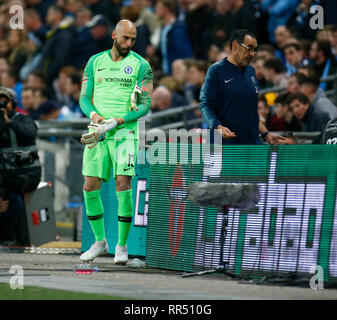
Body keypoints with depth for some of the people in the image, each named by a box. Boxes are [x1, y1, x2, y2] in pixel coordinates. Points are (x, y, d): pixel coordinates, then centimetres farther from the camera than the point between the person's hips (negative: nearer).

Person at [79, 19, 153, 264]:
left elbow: (145, 106, -3)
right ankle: (100, 242, 17)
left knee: (123, 184, -14)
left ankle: (122, 246, -2)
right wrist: (94, 115, -11)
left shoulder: (141, 65, 0)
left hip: (125, 132, -3)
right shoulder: (95, 62, 10)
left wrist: (115, 122, -15)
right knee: (90, 187, 0)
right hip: (97, 132, 3)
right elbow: (84, 98, 12)